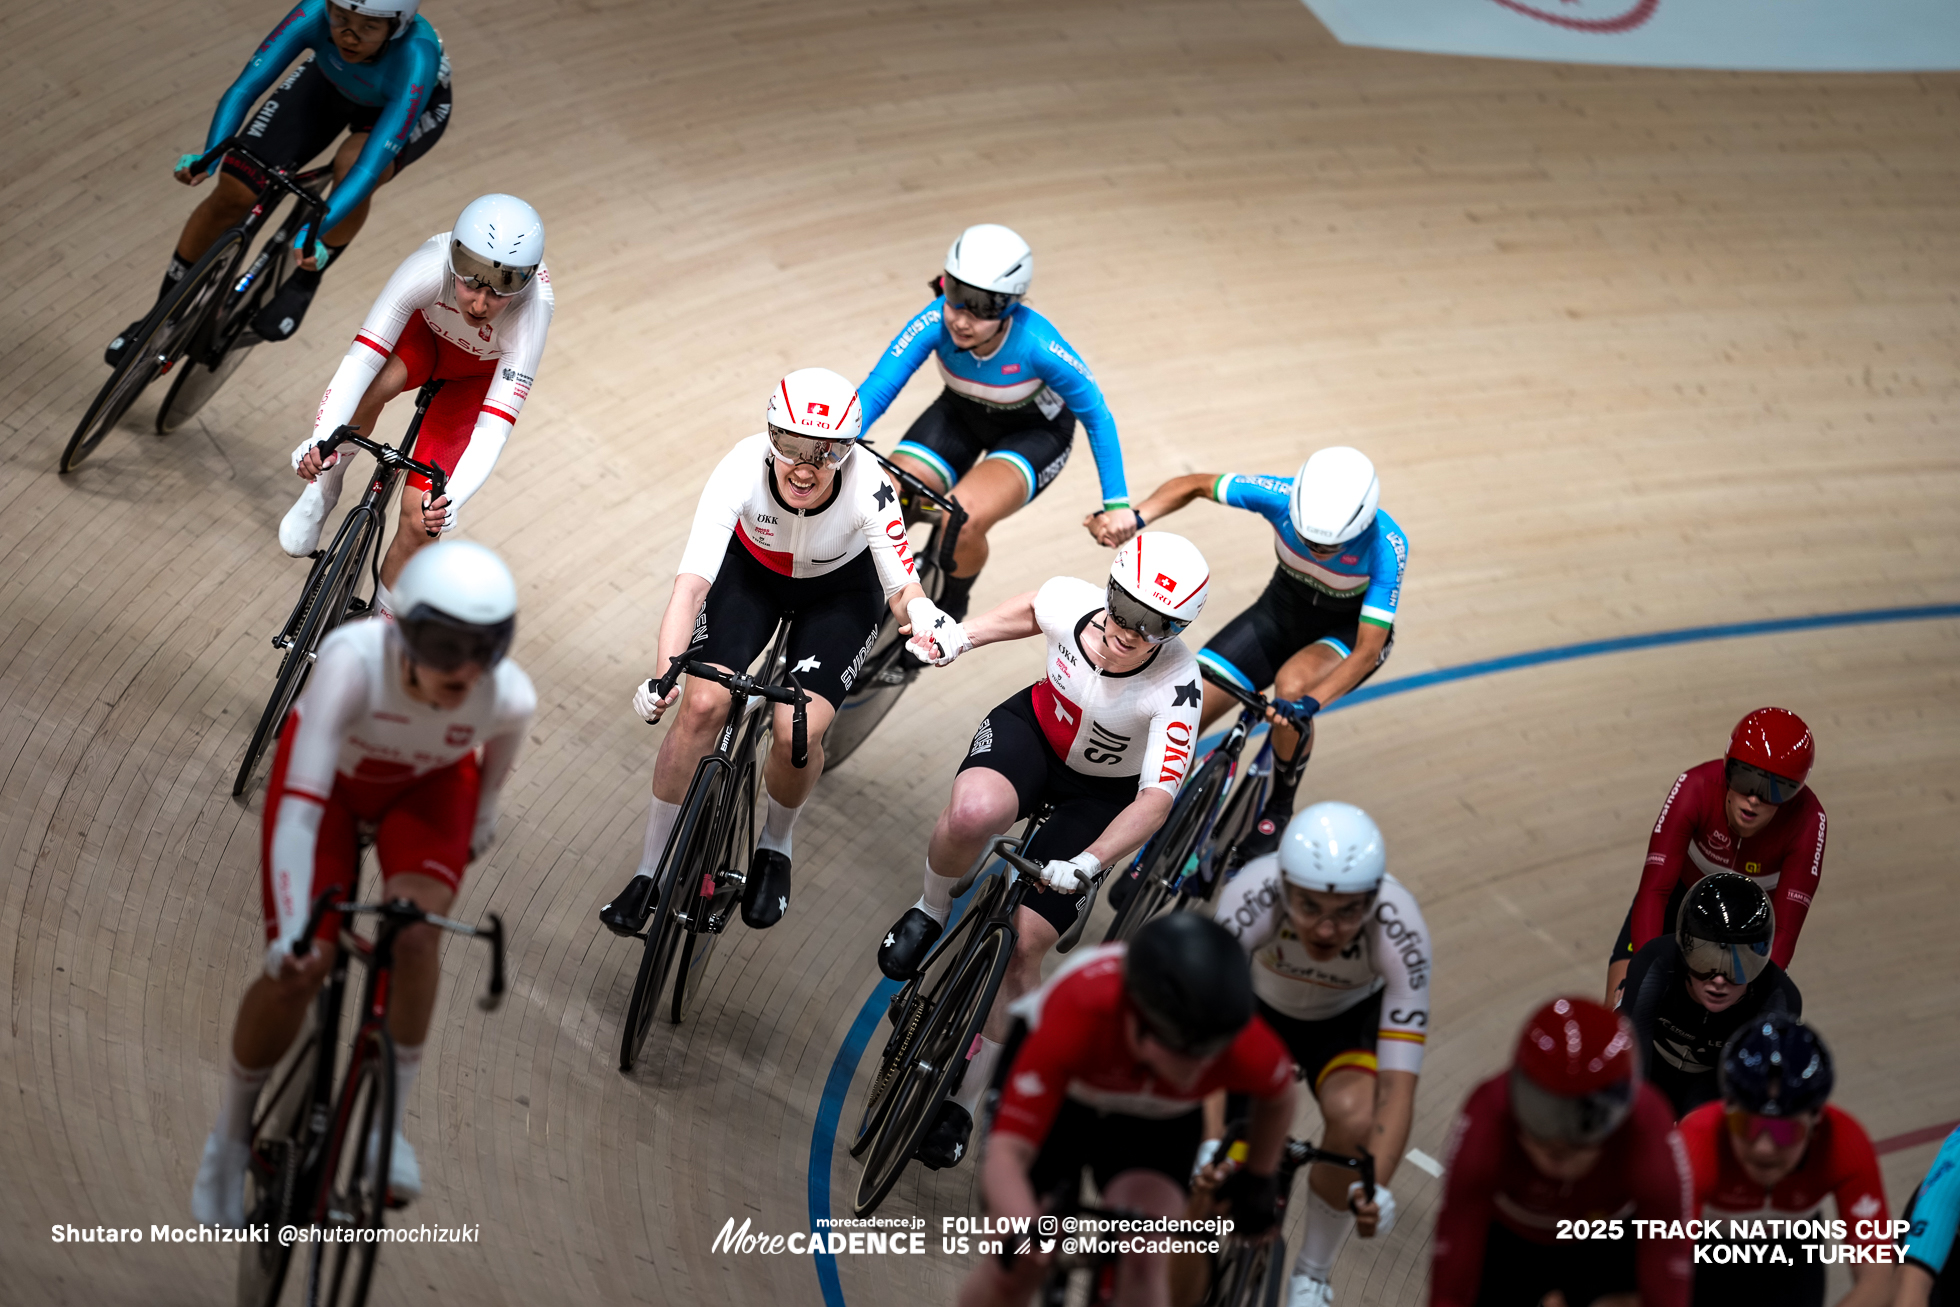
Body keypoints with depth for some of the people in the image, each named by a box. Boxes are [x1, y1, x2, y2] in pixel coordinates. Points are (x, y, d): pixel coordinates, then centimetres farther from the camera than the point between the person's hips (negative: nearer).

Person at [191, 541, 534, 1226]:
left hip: (430, 784, 1)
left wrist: (484, 811, 12)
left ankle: (388, 1123, -6)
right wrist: (293, 924, -52)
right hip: (333, 773, -1)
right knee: (297, 968, -12)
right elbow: (301, 803, -44)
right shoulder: (352, 663, -42)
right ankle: (230, 1135, 13)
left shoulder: (510, 695, -32)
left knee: (414, 933, -26)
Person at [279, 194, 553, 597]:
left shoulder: (529, 313, -40)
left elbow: (493, 431, -42)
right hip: (427, 333, 1)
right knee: (372, 386, -36)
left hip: (482, 374, -1)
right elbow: (362, 357, -42)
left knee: (421, 517, -13)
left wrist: (450, 501, -58)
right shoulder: (430, 265, -40)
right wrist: (322, 437, -56)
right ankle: (322, 490, -7)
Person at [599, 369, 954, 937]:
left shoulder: (869, 488, -36)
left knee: (796, 732, -19)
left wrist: (921, 614, -54)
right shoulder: (742, 469, -35)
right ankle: (651, 871, 2)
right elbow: (692, 581, -40)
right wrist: (665, 672, -53)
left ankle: (775, 848, 15)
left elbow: (903, 589, -30)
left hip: (840, 590, -1)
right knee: (702, 705, -17)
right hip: (752, 570, 1)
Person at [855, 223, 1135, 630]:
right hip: (961, 415, 3)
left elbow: (1096, 417, -21)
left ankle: (950, 611, 1)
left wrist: (1117, 504, -18)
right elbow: (874, 393, -31)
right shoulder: (937, 323, -31)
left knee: (962, 522, -32)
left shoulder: (1038, 346, -36)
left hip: (1035, 431, -3)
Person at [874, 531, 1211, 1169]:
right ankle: (930, 914, -3)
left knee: (1024, 945, -9)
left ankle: (962, 1103, 9)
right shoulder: (1071, 603, -25)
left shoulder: (1175, 687, -34)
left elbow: (1158, 795, -38)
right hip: (1036, 729, 2)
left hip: (1103, 795, -2)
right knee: (973, 812, -36)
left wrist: (1086, 866, -49)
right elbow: (1031, 610, 1)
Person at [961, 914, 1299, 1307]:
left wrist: (1258, 1179, 7)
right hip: (1057, 1097, -1)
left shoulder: (1241, 1045, -36)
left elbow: (1278, 1096, -9)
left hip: (1156, 1118, 1)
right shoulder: (1078, 1018, -44)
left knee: (1144, 1262, -23)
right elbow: (1005, 1156, -47)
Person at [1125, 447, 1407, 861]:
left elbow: (1367, 651, -34)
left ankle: (1279, 808, -10)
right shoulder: (1283, 496, -30)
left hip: (1350, 630, -3)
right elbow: (1193, 485, -15)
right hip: (1282, 610, 3)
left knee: (1292, 684, -37)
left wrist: (1310, 704, -50)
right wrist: (1134, 517, -33)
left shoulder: (1387, 547, -35)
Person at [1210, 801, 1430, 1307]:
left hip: (1351, 1018, -1)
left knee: (1355, 1117, -31)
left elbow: (1398, 1087, -38)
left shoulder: (1400, 932, -37)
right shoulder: (1252, 899, -39)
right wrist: (1211, 1149, -56)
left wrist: (1373, 1189, -53)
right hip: (1259, 1006, 1)